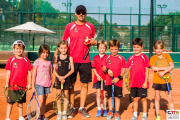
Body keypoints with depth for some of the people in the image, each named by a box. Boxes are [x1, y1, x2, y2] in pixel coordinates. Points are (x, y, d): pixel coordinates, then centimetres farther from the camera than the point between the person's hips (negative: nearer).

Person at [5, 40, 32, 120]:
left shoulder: (26, 60, 2)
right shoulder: (11, 60, -1)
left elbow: (29, 72, 5)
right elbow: (8, 72, -1)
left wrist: (29, 83, 2)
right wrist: (7, 83, -5)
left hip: (22, 86, 1)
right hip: (12, 85, -1)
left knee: (20, 102, 13)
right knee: (10, 102, 5)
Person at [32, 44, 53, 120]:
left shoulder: (49, 62, 9)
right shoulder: (37, 62, -4)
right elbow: (34, 75, -3)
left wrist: (51, 86, 12)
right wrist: (33, 86, -5)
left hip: (47, 85, 4)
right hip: (39, 84, -4)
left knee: (44, 100, 9)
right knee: (40, 101, -10)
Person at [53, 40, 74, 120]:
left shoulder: (69, 58, -1)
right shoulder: (56, 58, 1)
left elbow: (72, 70, -6)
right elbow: (54, 70, 0)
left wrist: (64, 77, -16)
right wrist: (59, 77, -15)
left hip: (66, 79, -1)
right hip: (58, 79, 1)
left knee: (66, 94, 6)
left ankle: (64, 112, 18)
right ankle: (59, 112, 18)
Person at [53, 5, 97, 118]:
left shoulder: (91, 26, 6)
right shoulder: (69, 26, 2)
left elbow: (94, 41, 16)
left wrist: (91, 41, -7)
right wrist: (56, 53, -6)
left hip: (85, 60, 2)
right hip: (72, 59, -1)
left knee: (85, 84, 5)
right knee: (71, 84, 3)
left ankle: (82, 108, 19)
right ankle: (72, 107, 18)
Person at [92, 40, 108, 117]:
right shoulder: (95, 58, 3)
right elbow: (93, 68, 2)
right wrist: (97, 75, -10)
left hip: (105, 79, -1)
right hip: (97, 78, 1)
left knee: (105, 94, 6)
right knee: (98, 94, 6)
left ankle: (104, 109, 18)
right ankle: (99, 110, 14)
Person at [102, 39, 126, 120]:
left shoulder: (121, 58, -2)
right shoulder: (107, 58, 3)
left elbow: (124, 70, -1)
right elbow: (103, 68, 5)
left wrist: (119, 77, -13)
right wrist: (107, 70, -17)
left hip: (118, 81, -2)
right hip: (108, 81, 2)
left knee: (117, 97, 7)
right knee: (109, 96, 11)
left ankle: (117, 113, 19)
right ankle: (110, 112, 25)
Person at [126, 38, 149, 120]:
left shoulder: (144, 57, -4)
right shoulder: (130, 58, 6)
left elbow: (147, 71, -4)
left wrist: (146, 81, -9)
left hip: (142, 83, -3)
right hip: (133, 83, 3)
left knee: (143, 99, 6)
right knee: (135, 99, 12)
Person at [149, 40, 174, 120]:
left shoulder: (167, 56, 2)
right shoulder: (153, 57, -1)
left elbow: (172, 66, -9)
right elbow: (153, 68, -16)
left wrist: (163, 72, -20)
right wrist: (165, 68, -18)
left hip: (166, 80, 0)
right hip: (157, 81, 0)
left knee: (170, 99, 2)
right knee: (157, 98, 11)